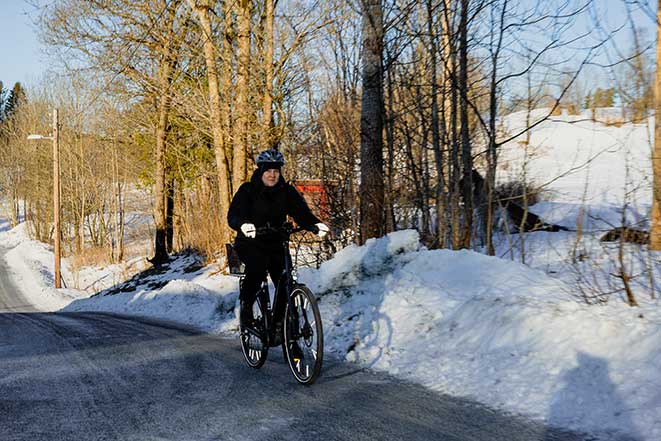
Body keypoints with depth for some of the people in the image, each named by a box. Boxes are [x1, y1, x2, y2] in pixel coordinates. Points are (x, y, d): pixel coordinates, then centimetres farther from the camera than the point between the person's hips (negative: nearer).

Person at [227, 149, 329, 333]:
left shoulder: (287, 191, 1)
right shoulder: (248, 190, -7)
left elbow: (301, 212, -12)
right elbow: (233, 215, -21)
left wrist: (315, 224, -35)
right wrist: (243, 225, -45)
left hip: (275, 243, 3)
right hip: (250, 243, -3)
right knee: (258, 265, -34)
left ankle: (279, 322, 4)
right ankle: (246, 304, -11)